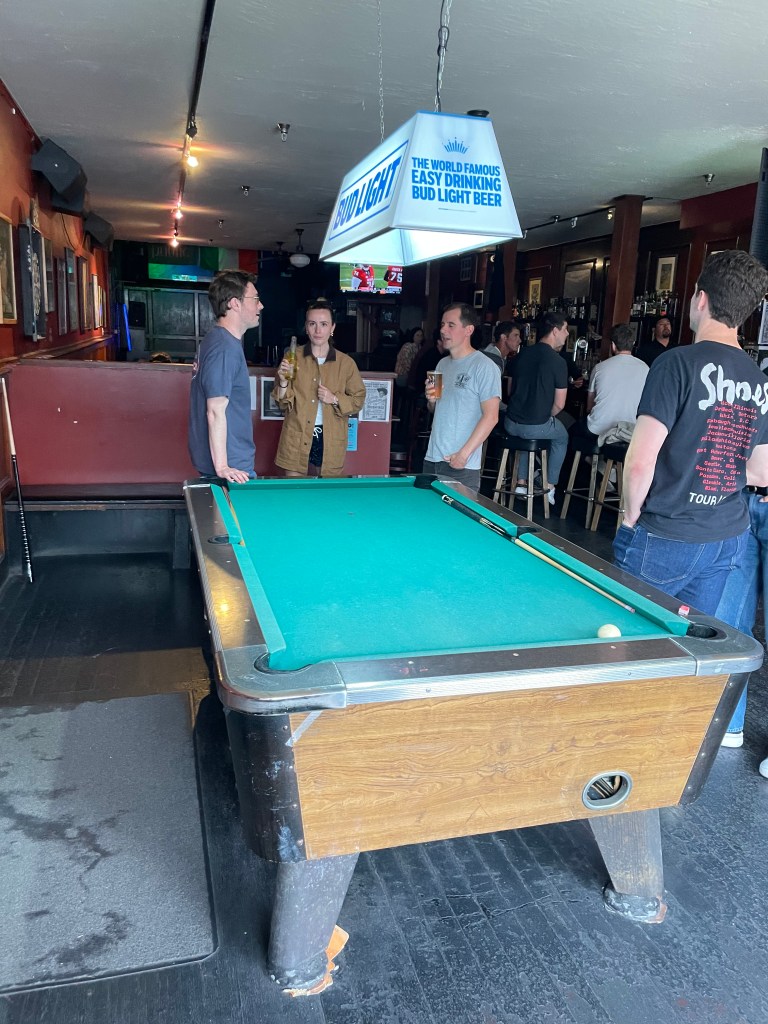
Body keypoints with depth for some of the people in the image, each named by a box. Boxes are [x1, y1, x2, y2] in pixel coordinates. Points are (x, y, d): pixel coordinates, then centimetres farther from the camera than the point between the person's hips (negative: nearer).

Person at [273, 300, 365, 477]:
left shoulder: (346, 363, 2)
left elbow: (358, 400, 7)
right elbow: (282, 403, 3)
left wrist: (335, 399, -11)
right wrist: (283, 382, -16)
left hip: (330, 442, 0)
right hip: (297, 441, 0)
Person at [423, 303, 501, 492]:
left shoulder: (484, 366, -10)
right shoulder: (442, 364, 14)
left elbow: (491, 416, -15)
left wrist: (464, 454, -19)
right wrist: (431, 399, 0)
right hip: (431, 459, 7)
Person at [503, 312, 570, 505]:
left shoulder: (522, 354, 6)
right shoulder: (558, 361, -11)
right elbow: (559, 404, -9)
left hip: (511, 423, 5)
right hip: (536, 427, -5)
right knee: (562, 437, 27)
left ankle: (521, 482, 34)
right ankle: (548, 486, 26)